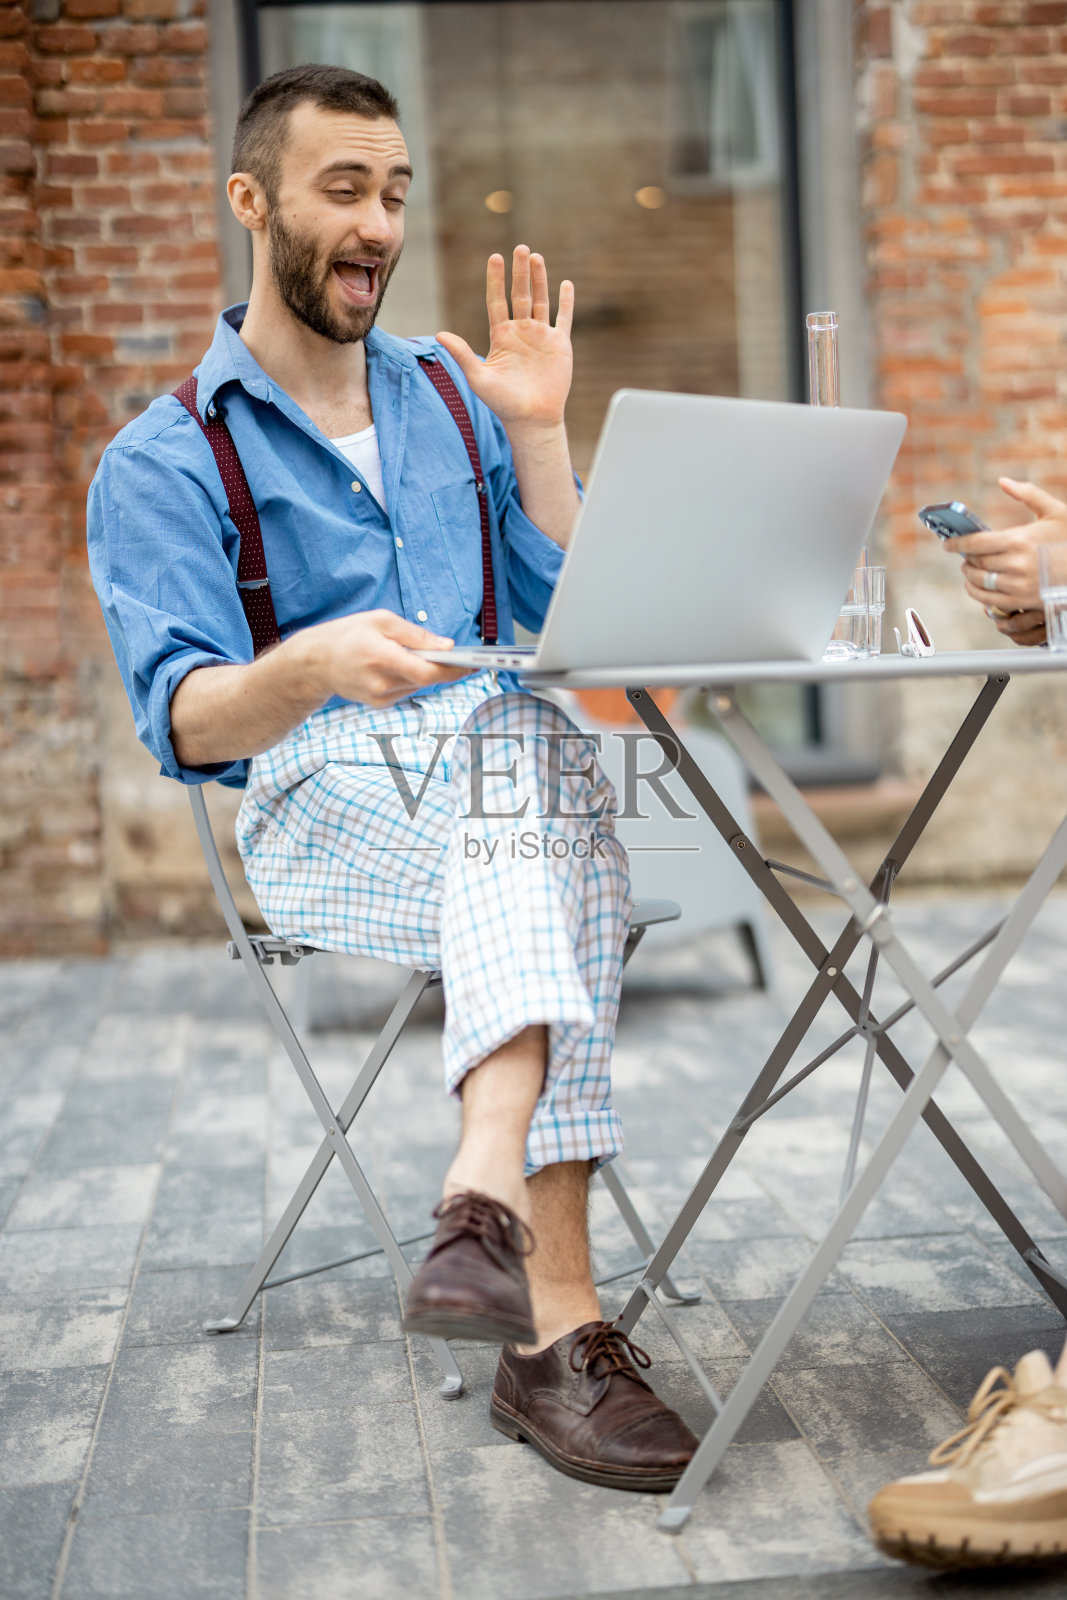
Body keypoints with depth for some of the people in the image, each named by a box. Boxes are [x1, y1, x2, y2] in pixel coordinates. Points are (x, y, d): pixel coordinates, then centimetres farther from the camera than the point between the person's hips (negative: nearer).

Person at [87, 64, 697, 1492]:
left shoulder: (450, 395, 20)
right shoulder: (161, 465, 6)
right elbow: (186, 722, -9)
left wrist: (534, 432, 3)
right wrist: (312, 663, -30)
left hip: (512, 763, 4)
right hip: (320, 808, -4)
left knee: (531, 736, -32)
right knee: (528, 762, -35)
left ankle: (491, 1187, -47)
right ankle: (558, 1310, -43)